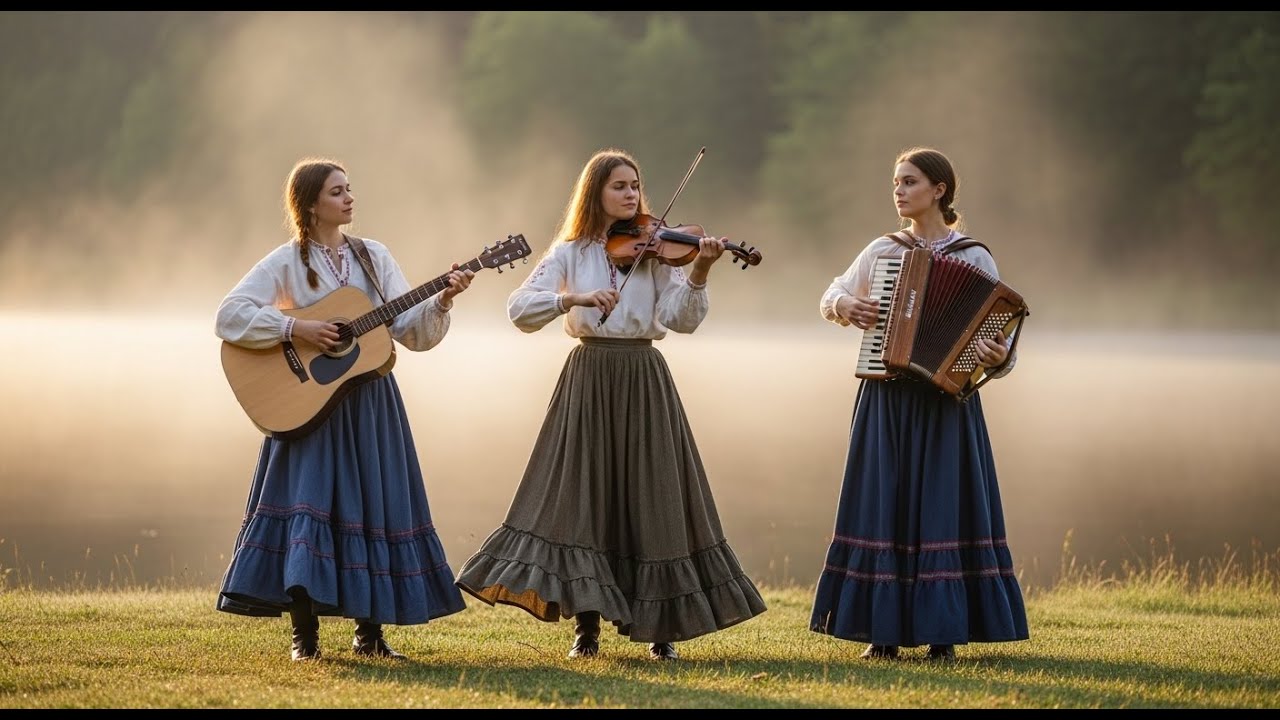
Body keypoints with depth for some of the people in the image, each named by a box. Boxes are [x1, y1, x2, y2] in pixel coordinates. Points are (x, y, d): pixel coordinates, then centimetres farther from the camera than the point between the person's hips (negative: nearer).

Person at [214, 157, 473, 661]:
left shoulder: (374, 256, 9)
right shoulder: (287, 262, -3)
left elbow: (412, 333, 6)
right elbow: (229, 316, -13)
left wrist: (442, 301, -12)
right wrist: (294, 327, -21)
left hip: (371, 401, 4)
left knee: (378, 504, 3)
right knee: (309, 503, -12)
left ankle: (370, 633, 12)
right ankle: (305, 637, -6)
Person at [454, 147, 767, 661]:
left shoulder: (656, 251, 6)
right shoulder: (571, 254, 4)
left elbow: (682, 320, -4)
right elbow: (519, 309, -7)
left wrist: (698, 274, -20)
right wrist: (574, 297, -22)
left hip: (646, 383, 1)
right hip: (589, 380, -1)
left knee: (652, 499, -2)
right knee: (585, 498, -3)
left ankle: (661, 628, 6)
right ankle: (587, 625, 5)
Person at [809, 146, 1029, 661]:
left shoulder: (974, 257, 1)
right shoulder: (881, 252, 9)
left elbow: (998, 329, -2)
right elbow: (831, 298, 21)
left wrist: (998, 356, -23)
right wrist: (846, 306, -1)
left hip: (946, 402, -3)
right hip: (886, 401, 3)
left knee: (942, 508, -4)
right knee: (885, 508, 1)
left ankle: (942, 634, 0)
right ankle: (885, 631, 6)